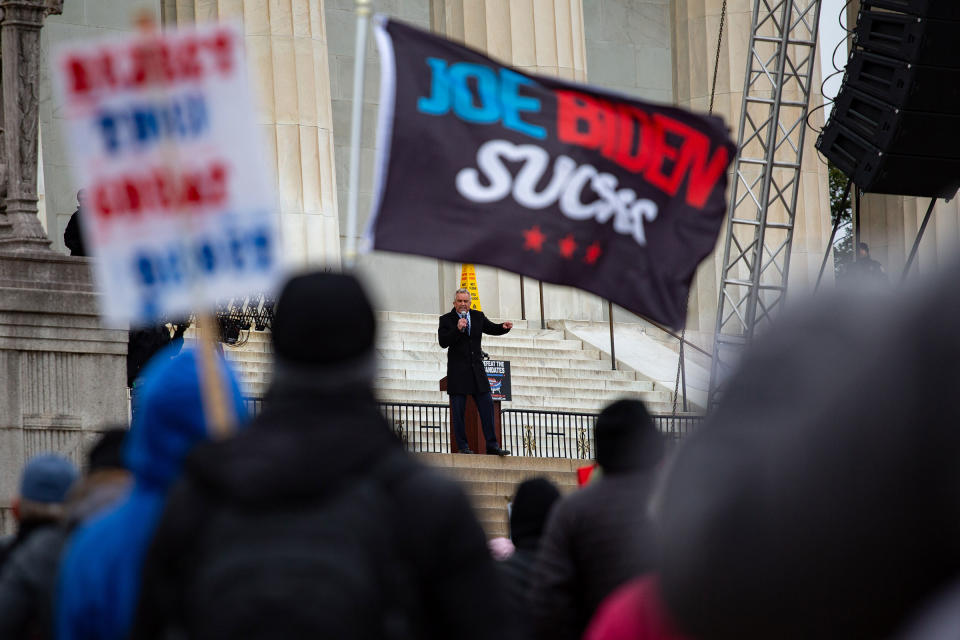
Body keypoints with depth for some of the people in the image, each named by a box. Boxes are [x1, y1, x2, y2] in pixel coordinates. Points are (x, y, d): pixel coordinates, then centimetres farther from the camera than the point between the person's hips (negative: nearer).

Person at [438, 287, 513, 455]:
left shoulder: (478, 316, 11)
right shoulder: (446, 320, -1)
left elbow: (492, 329, 18)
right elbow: (443, 342, -11)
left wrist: (504, 327, -2)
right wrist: (457, 329, -22)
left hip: (477, 370, 4)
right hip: (457, 372, -4)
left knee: (487, 407, 1)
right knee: (459, 411, -2)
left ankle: (492, 445, 3)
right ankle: (462, 446, 3)